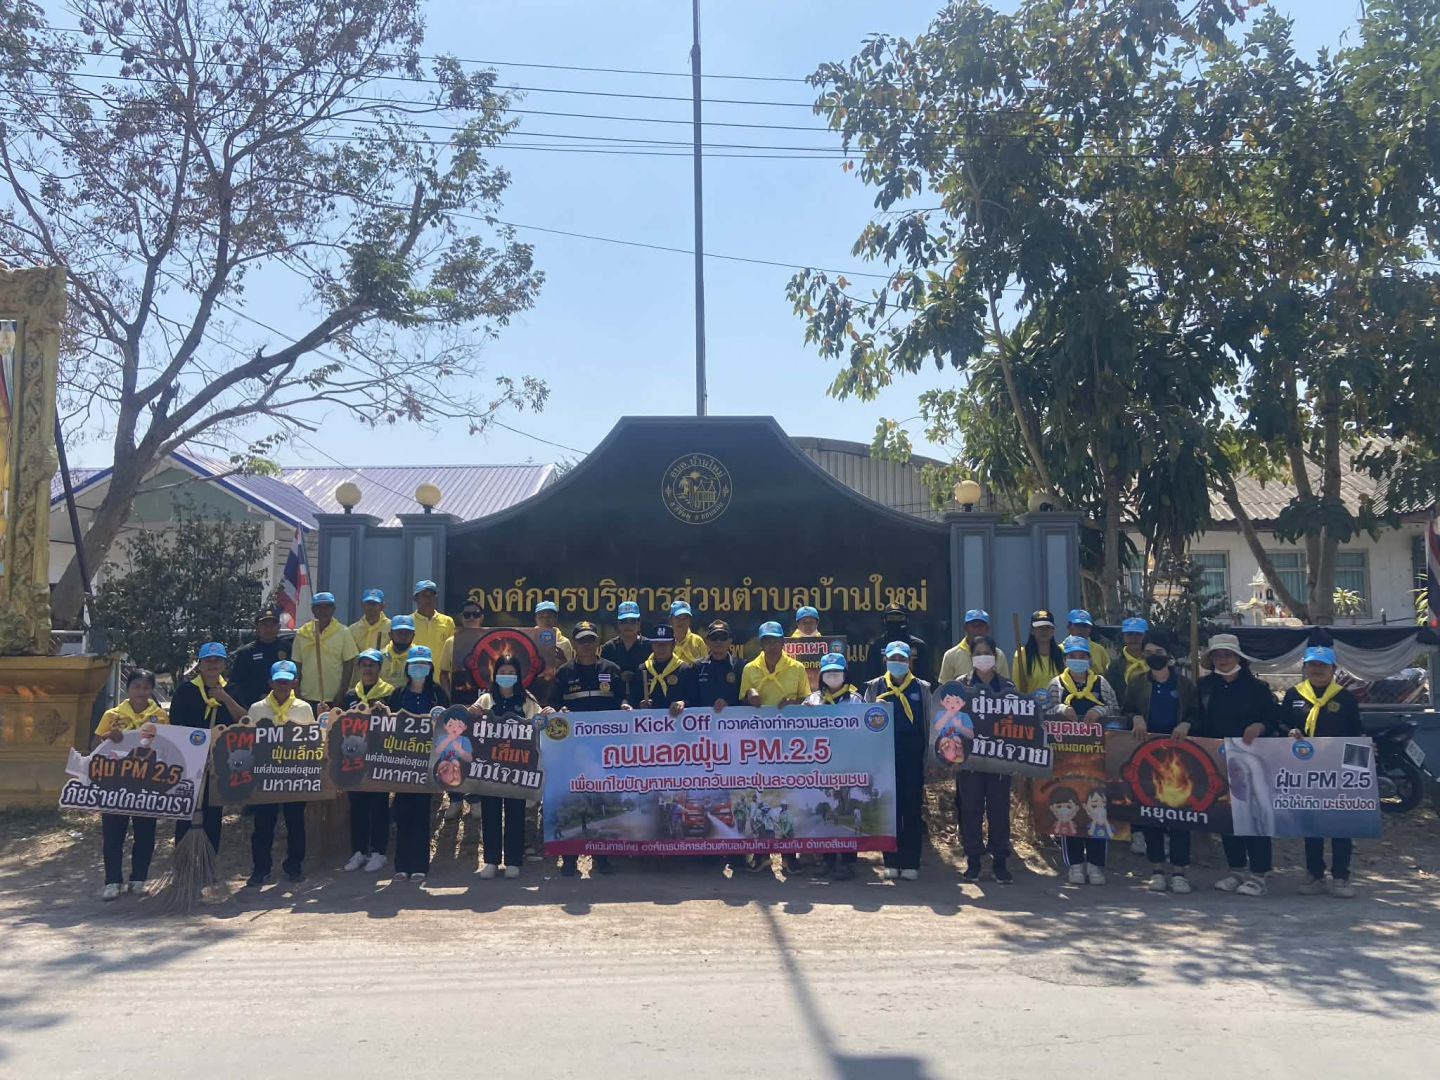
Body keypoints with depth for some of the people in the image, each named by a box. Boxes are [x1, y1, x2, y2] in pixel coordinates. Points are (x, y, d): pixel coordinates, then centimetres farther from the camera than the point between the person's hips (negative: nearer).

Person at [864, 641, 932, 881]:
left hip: (912, 757, -1)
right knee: (889, 809, 3)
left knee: (911, 809, 0)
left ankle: (910, 863, 6)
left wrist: (930, 760, 2)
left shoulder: (921, 688, 7)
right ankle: (891, 862, 11)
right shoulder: (875, 687, 9)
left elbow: (929, 724, 6)